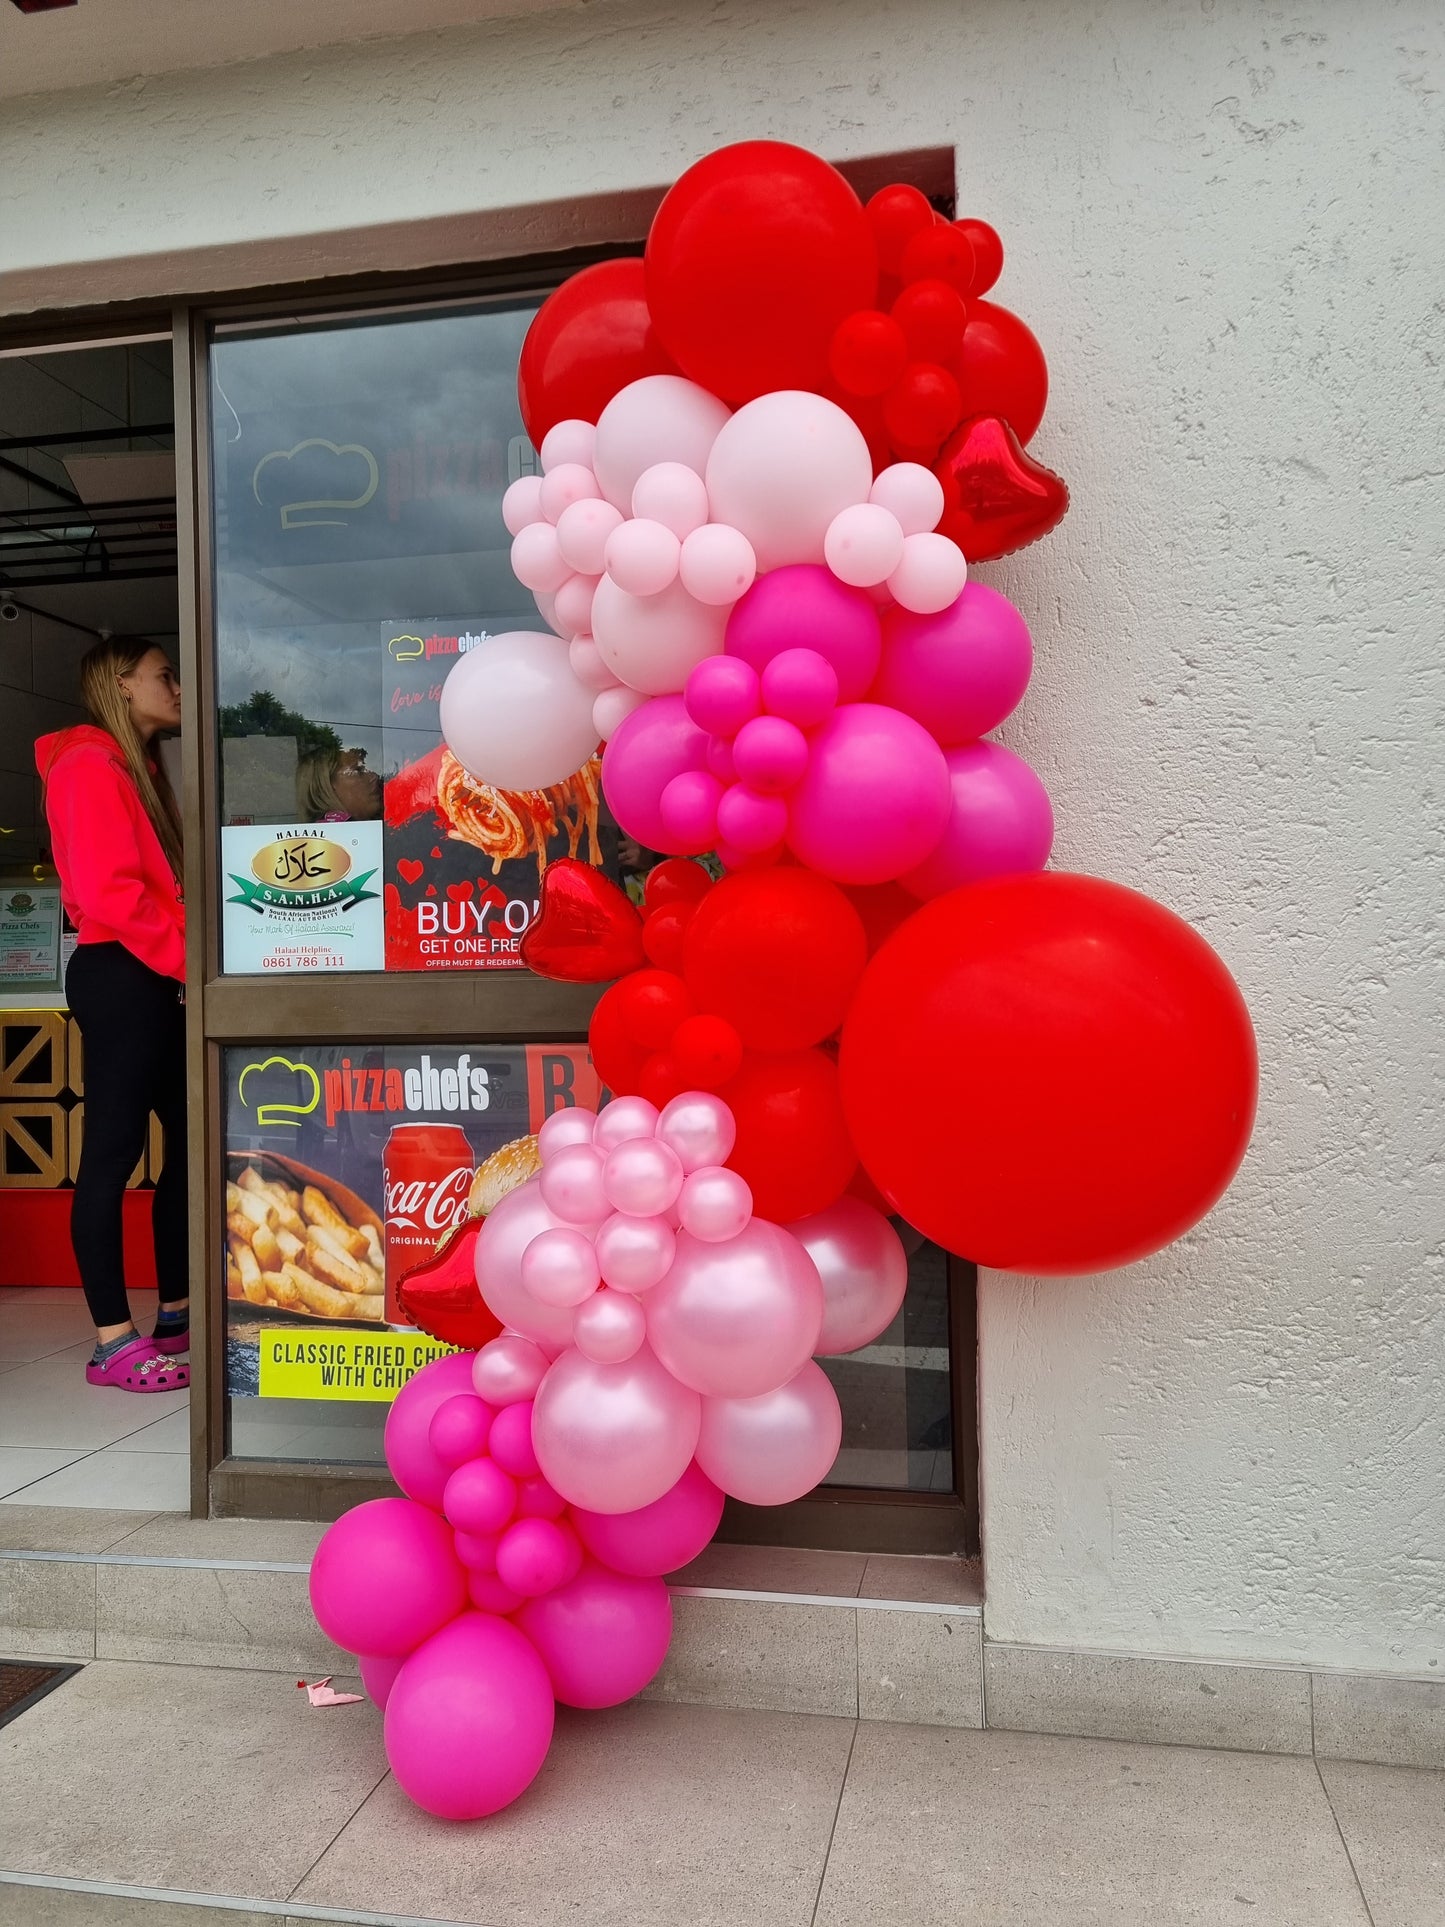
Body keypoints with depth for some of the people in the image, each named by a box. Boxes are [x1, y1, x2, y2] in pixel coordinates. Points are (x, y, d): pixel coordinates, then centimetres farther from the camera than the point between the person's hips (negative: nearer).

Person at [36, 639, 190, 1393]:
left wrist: (188, 965, 7)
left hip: (155, 980, 10)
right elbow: (107, 891, -18)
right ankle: (114, 1345, -1)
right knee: (113, 1149, -6)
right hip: (119, 976, -10)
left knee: (187, 1139, 9)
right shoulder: (89, 766, -7)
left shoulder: (139, 771, 22)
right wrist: (189, 959, -15)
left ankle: (176, 1315, 18)